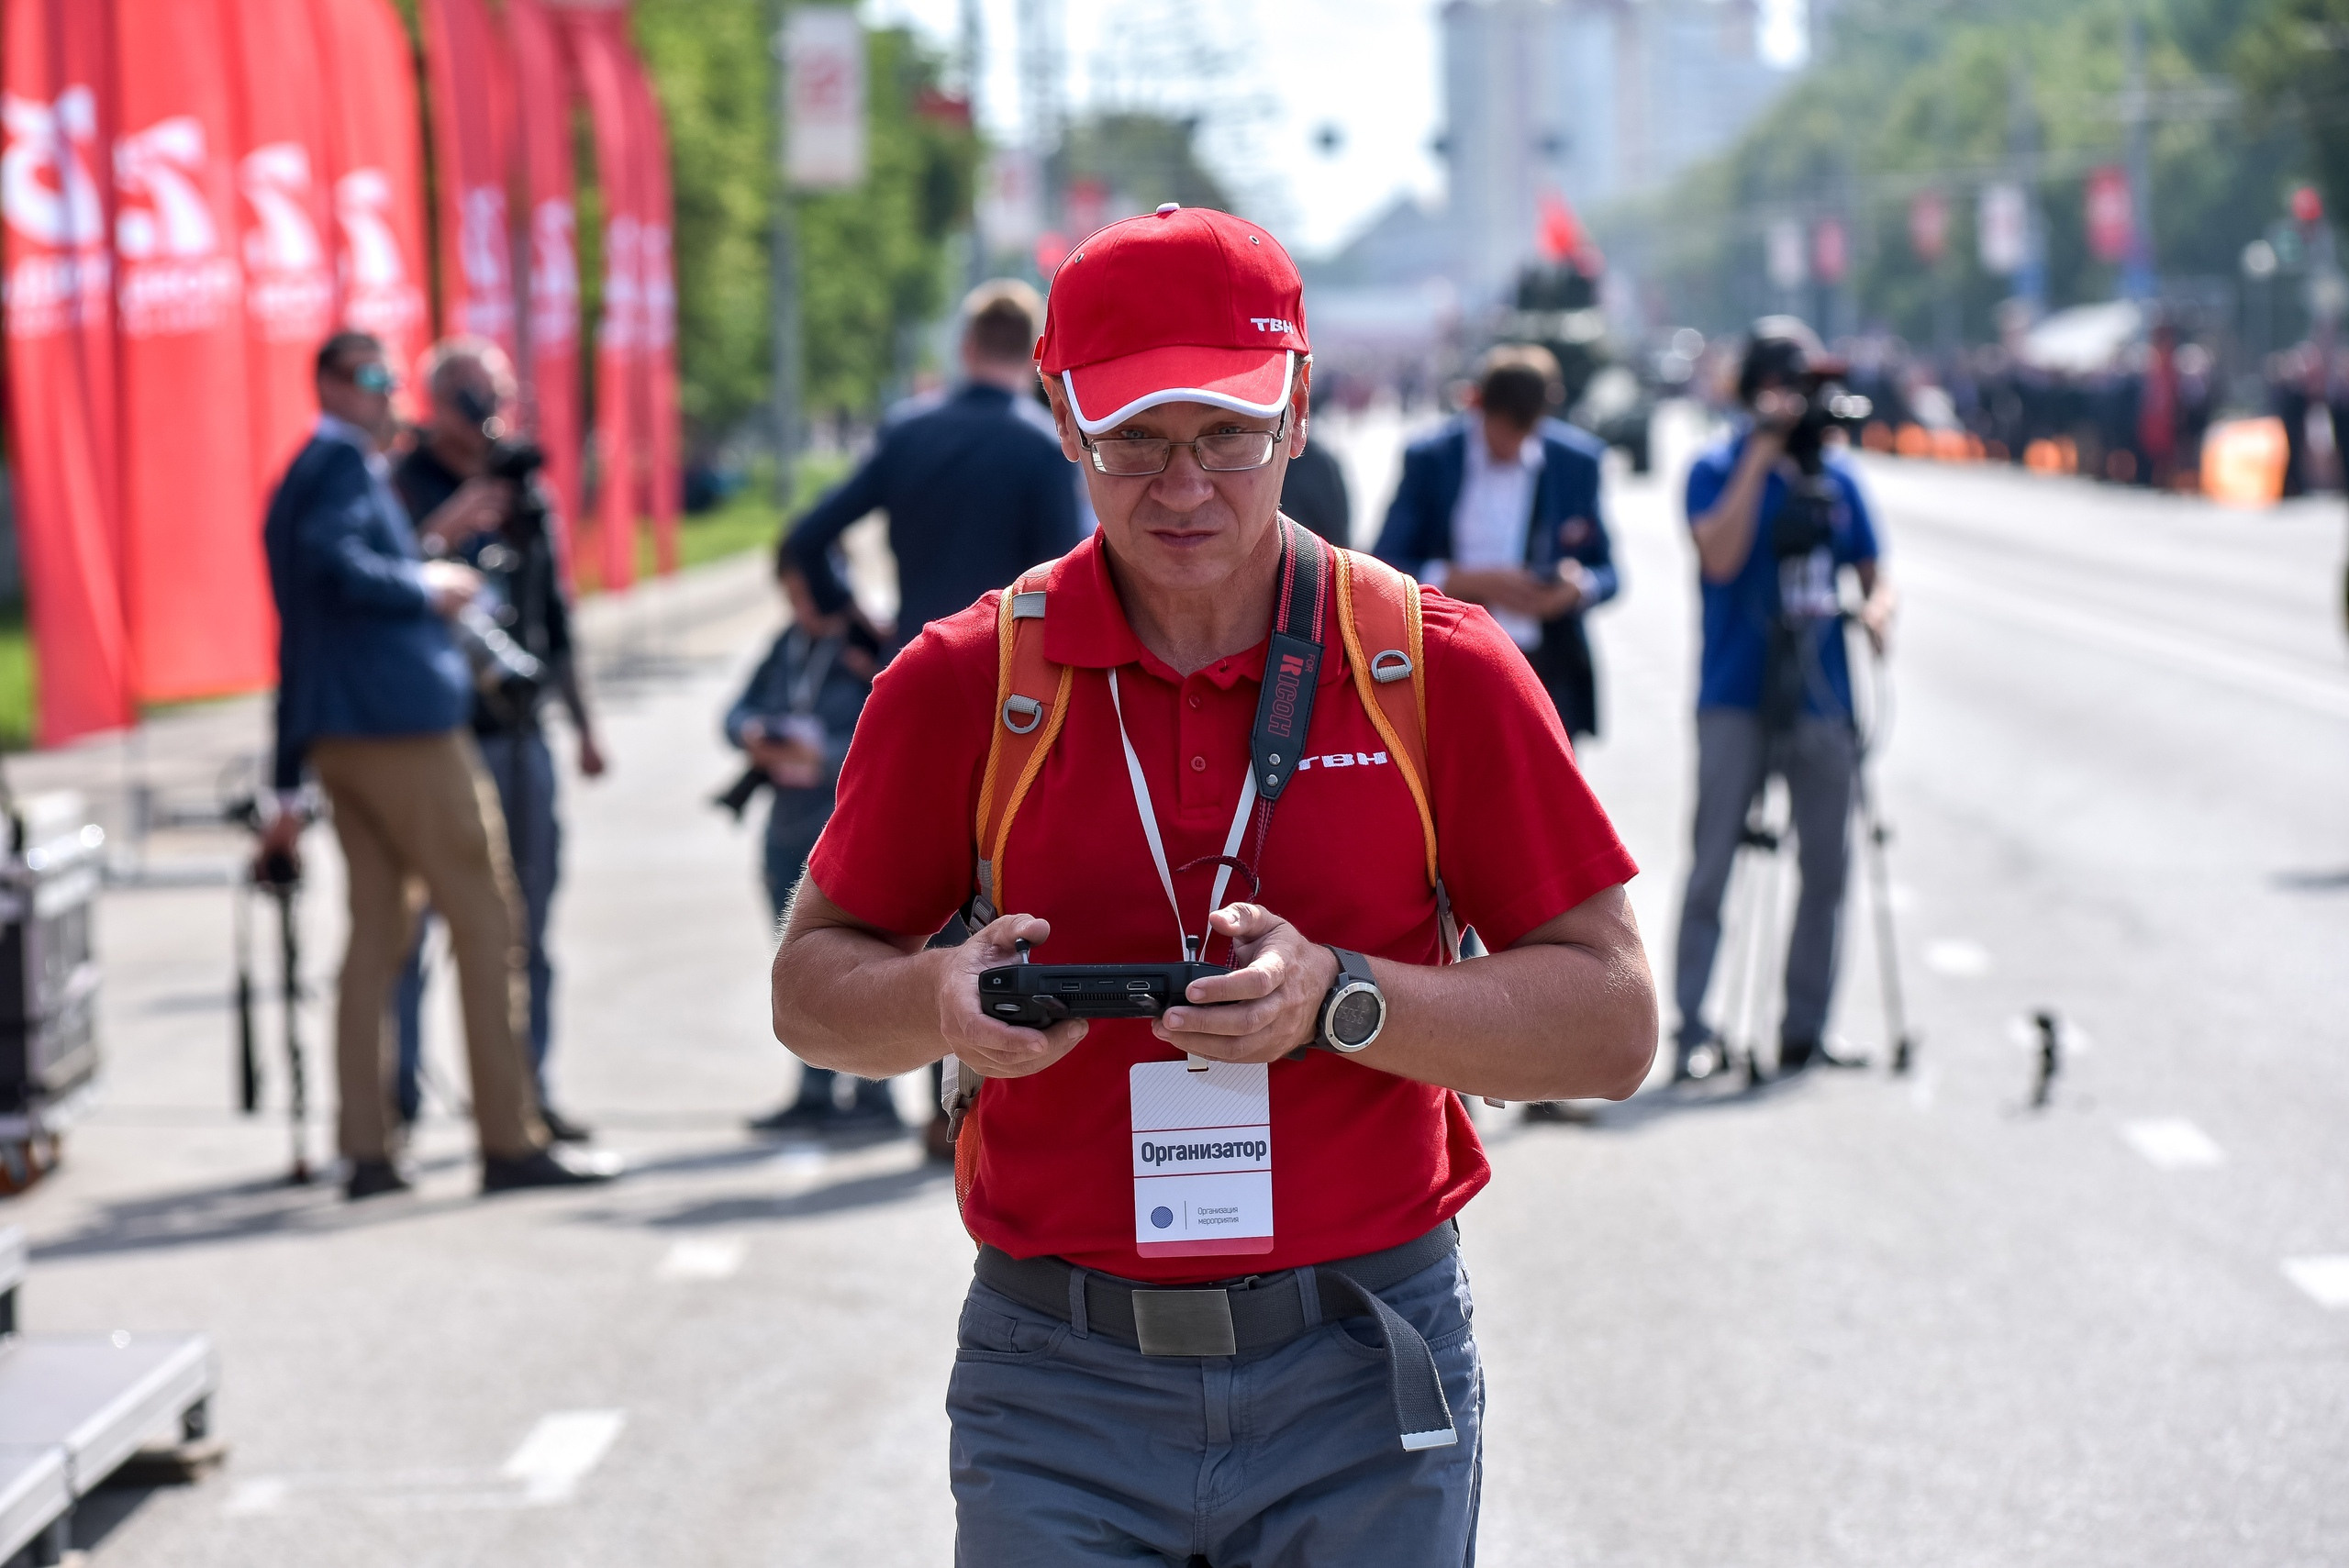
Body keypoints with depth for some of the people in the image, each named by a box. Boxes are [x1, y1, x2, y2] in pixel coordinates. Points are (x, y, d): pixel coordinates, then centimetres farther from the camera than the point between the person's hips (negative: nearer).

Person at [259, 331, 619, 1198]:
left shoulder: (298, 481, 23)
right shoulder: (345, 463, -6)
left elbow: (298, 637, 24)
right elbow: (333, 558, -27)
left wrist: (288, 784, 25)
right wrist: (425, 588, -12)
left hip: (338, 734, 9)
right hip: (403, 721, -9)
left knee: (375, 931, 8)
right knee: (485, 922, -5)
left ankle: (366, 1151, 4)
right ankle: (510, 1141, -5)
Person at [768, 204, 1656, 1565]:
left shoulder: (1438, 669, -1)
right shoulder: (965, 682, 2)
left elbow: (1614, 1026, -2)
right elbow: (812, 985, 11)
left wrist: (1339, 1001, -17)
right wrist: (942, 999, -12)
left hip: (1361, 1398, 0)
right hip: (1061, 1395, 0)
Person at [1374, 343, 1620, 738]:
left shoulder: (1577, 462, 7)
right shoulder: (1429, 460, 2)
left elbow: (1607, 572, 12)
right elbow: (1387, 569, -2)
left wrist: (1580, 587, -12)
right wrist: (1472, 583, -16)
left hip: (1549, 672, 1)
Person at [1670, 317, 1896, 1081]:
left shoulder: (1837, 475, 12)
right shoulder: (1717, 469, 0)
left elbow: (1873, 573, 18)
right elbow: (1720, 555, -17)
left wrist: (1875, 610, -5)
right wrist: (1762, 453, -16)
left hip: (1822, 700, 4)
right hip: (1737, 699, -4)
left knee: (1825, 867, 4)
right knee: (1711, 866, -9)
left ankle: (1804, 1026, 13)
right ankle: (1692, 1028, -7)